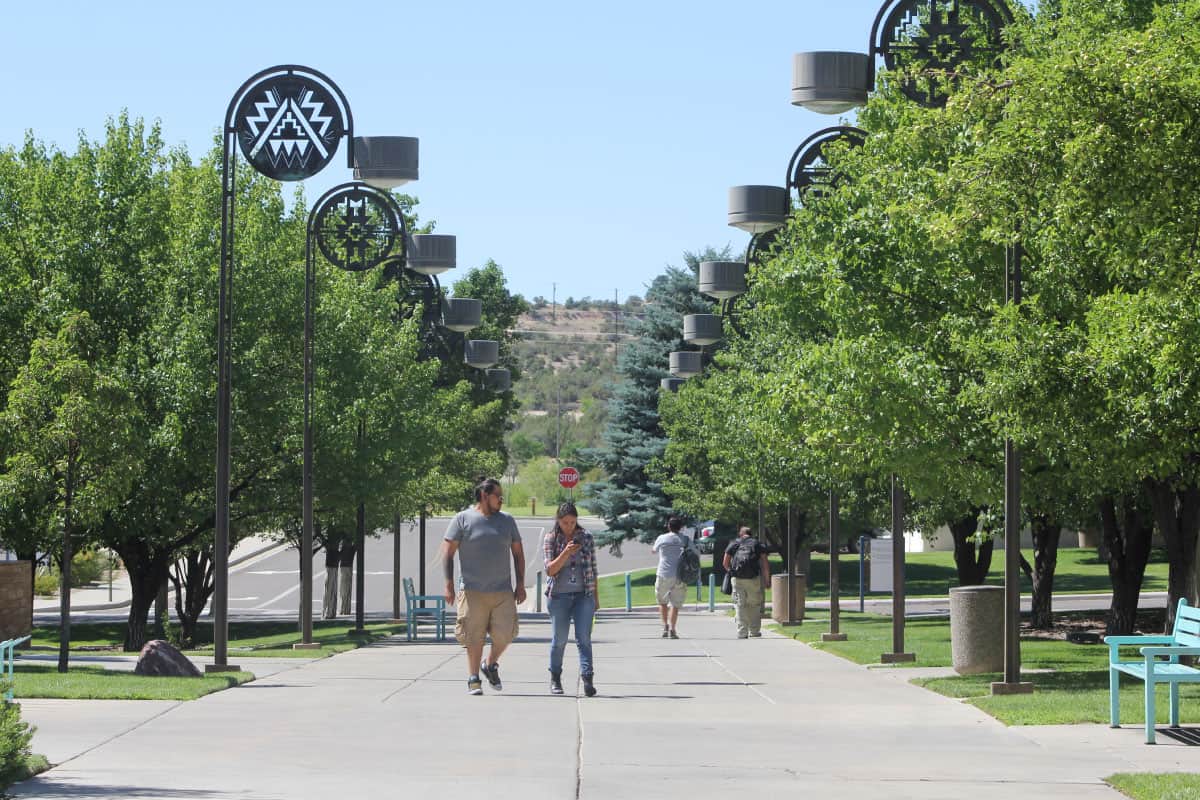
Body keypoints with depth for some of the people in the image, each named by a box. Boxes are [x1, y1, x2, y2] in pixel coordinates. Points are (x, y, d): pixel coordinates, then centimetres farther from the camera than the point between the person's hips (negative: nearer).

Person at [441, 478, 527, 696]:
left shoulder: (507, 521, 14)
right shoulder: (463, 519, 2)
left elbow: (518, 553, 18)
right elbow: (447, 551, 0)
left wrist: (520, 584, 11)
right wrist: (449, 585, -8)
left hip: (503, 591, 3)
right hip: (473, 591, -3)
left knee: (505, 633, -6)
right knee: (474, 636, -3)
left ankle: (491, 665, 20)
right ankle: (473, 679, 6)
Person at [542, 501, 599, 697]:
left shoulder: (586, 538, 5)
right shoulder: (550, 539, -1)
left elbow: (593, 570, 10)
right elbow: (550, 570, -9)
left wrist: (596, 597, 10)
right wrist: (566, 553, -23)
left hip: (584, 595, 1)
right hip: (559, 596, -1)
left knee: (584, 638, -9)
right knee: (559, 639, 6)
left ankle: (588, 678, -16)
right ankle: (555, 679, 21)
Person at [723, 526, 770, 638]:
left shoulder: (734, 543, 12)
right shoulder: (757, 544, 11)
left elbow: (725, 562, 7)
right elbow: (765, 563, 3)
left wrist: (731, 571, 24)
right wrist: (767, 580, 7)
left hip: (738, 579, 0)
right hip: (754, 579, 0)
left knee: (741, 606, 4)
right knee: (755, 606, 10)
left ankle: (742, 633, 0)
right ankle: (754, 632, 10)